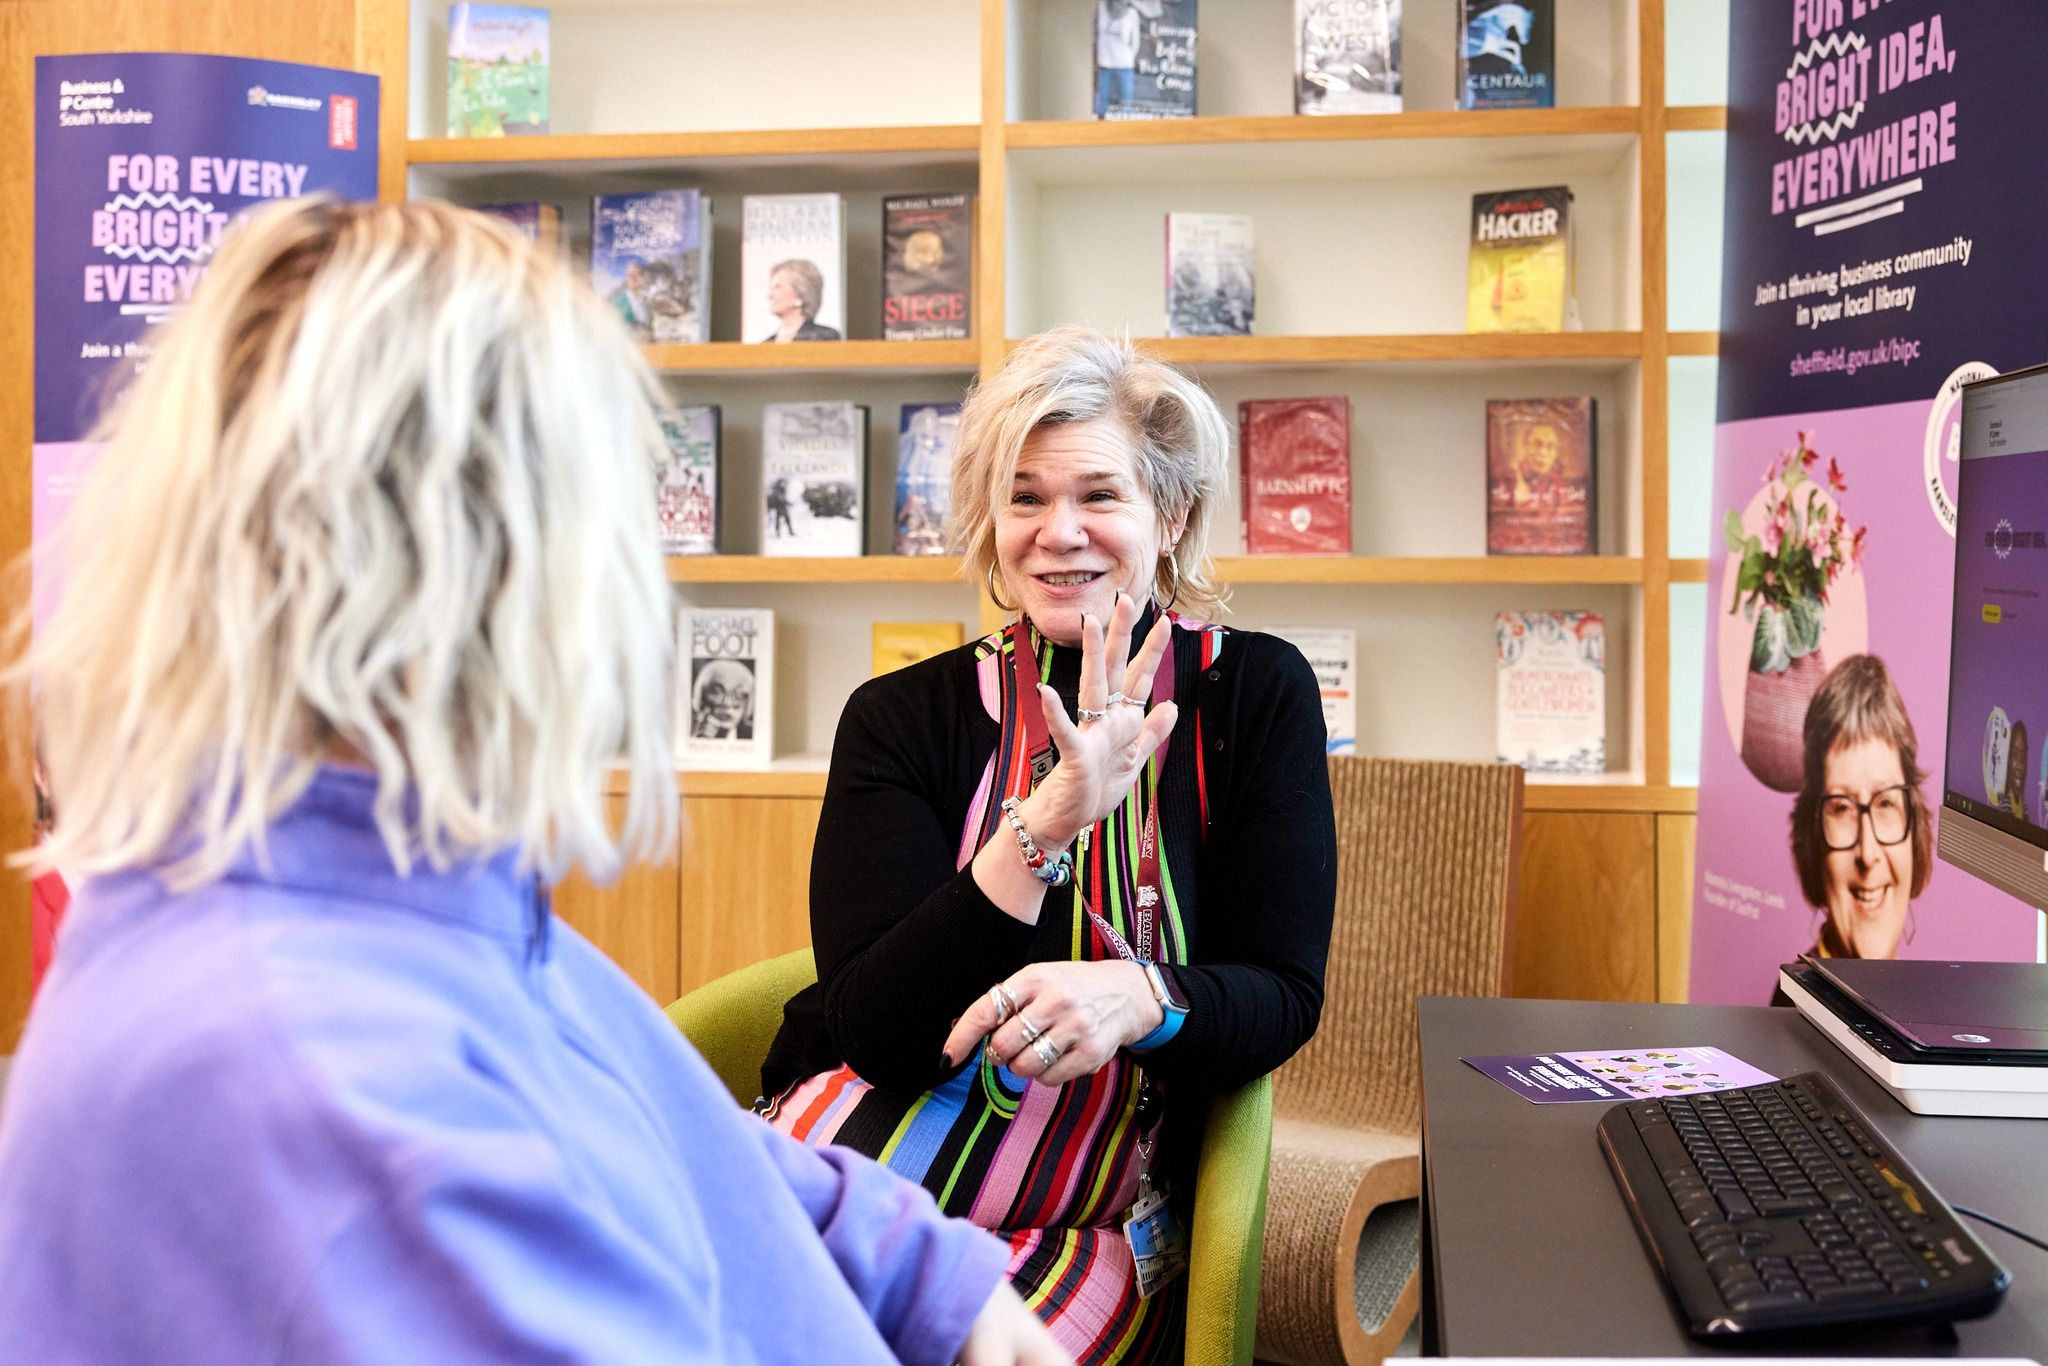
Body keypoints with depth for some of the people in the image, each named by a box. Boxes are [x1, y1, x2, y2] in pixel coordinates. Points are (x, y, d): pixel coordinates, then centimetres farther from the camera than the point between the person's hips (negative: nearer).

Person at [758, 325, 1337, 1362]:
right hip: (848, 1165, 1)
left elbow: (1283, 993, -2)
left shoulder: (1257, 694, 2)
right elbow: (872, 1031, -10)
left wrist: (1140, 997, -25)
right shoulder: (902, 719, -1)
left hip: (1091, 1226, 0)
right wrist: (1047, 822, -23)